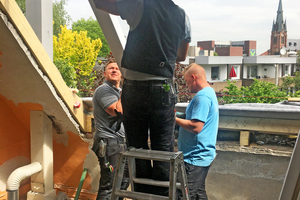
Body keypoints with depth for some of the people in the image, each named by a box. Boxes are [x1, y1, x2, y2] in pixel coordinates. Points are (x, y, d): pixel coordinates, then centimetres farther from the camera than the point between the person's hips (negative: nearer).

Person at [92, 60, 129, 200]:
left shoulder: (119, 91, 20)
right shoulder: (103, 90, -10)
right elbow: (118, 111, -23)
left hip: (121, 141, 10)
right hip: (109, 142, -10)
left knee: (124, 180, 15)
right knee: (108, 185, -9)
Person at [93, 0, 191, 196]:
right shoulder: (182, 16, 7)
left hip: (134, 87, -2)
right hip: (163, 89, 2)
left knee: (137, 146, 9)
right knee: (163, 148, 8)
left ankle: (143, 193, 15)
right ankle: (162, 194, 11)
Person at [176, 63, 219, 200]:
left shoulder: (202, 97, -19)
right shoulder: (210, 92, 15)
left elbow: (196, 127, -26)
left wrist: (175, 119, -14)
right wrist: (180, 116, 13)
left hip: (195, 157, -11)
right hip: (202, 155, 11)